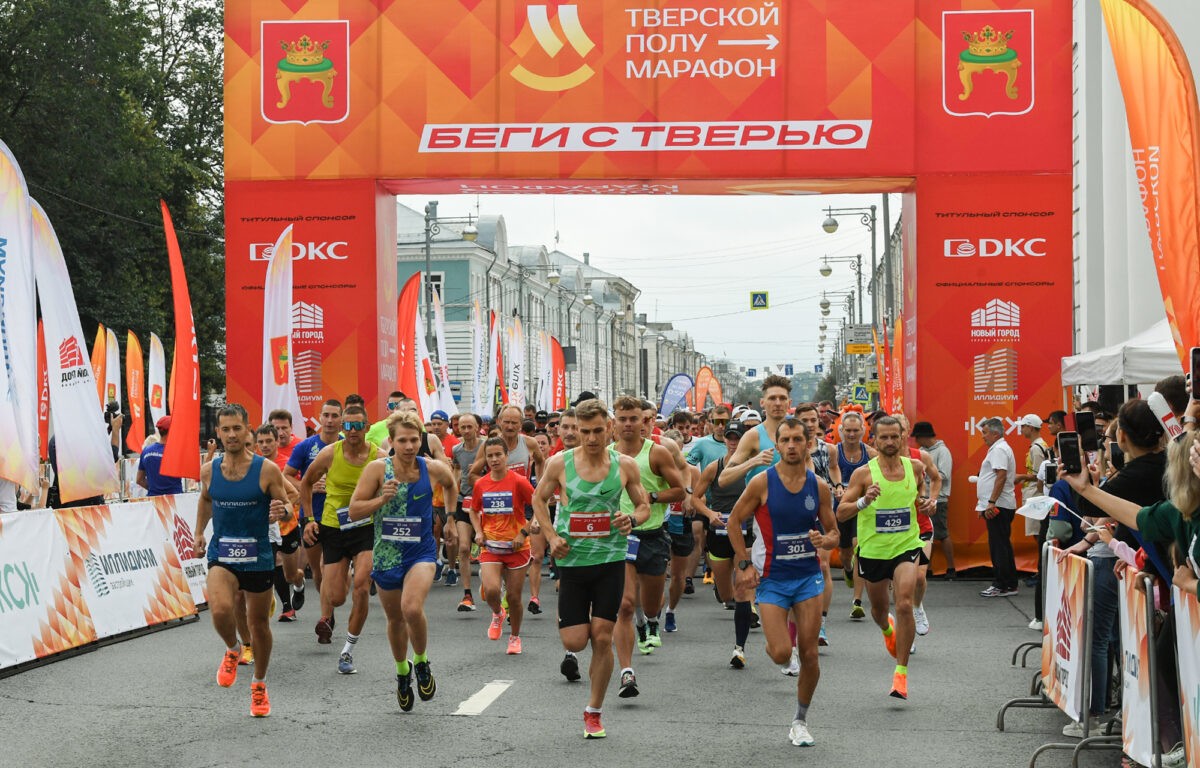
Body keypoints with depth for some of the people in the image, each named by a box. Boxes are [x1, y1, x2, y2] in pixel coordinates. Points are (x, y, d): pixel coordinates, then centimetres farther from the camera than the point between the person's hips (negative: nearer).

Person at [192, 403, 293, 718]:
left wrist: (282, 511, -25)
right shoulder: (209, 470, 0)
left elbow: (288, 508, -3)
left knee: (259, 623, 11)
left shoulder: (267, 470, -9)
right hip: (221, 556, 1)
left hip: (258, 558, -1)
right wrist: (199, 533, 15)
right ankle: (233, 650, 7)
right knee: (221, 610, -26)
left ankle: (259, 685, 35)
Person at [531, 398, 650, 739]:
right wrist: (552, 537, -3)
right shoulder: (559, 463, -4)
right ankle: (572, 652, 38)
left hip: (611, 559, 0)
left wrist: (632, 519, -14)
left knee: (602, 638, -1)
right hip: (572, 558, 0)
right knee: (575, 640, -3)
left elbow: (644, 506, 9)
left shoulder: (625, 465, -2)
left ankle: (594, 711, 13)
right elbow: (539, 500, 10)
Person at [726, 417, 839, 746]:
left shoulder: (819, 487, 0)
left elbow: (833, 533, 9)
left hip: (808, 576, 2)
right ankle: (779, 634, 25)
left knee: (809, 655, 1)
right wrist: (745, 564, -5)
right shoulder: (762, 482, -9)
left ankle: (800, 721, 19)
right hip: (771, 578, -2)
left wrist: (824, 540, -14)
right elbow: (734, 521, 2)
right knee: (780, 653, -13)